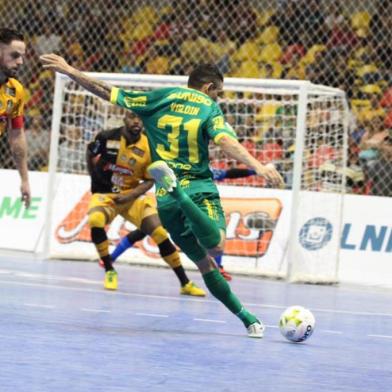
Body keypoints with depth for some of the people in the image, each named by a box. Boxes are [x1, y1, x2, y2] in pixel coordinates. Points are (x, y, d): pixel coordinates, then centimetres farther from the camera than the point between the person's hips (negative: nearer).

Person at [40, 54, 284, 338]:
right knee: (216, 246, -29)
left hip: (165, 200, 5)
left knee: (204, 263, 11)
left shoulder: (158, 99, 12)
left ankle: (244, 315, 3)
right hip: (200, 188, -5)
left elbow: (107, 92, 13)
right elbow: (226, 141, -17)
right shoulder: (208, 107, 2)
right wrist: (258, 167, -27)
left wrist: (70, 71, 22)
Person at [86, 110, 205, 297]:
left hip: (132, 196, 1)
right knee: (95, 220, -34)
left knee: (160, 233, -9)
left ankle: (185, 283, 4)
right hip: (104, 194, -1)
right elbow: (90, 154, 7)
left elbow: (149, 181, -5)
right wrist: (96, 178, 6)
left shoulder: (149, 148, -12)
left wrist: (130, 195, -20)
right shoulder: (107, 137, -14)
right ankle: (109, 271, -15)